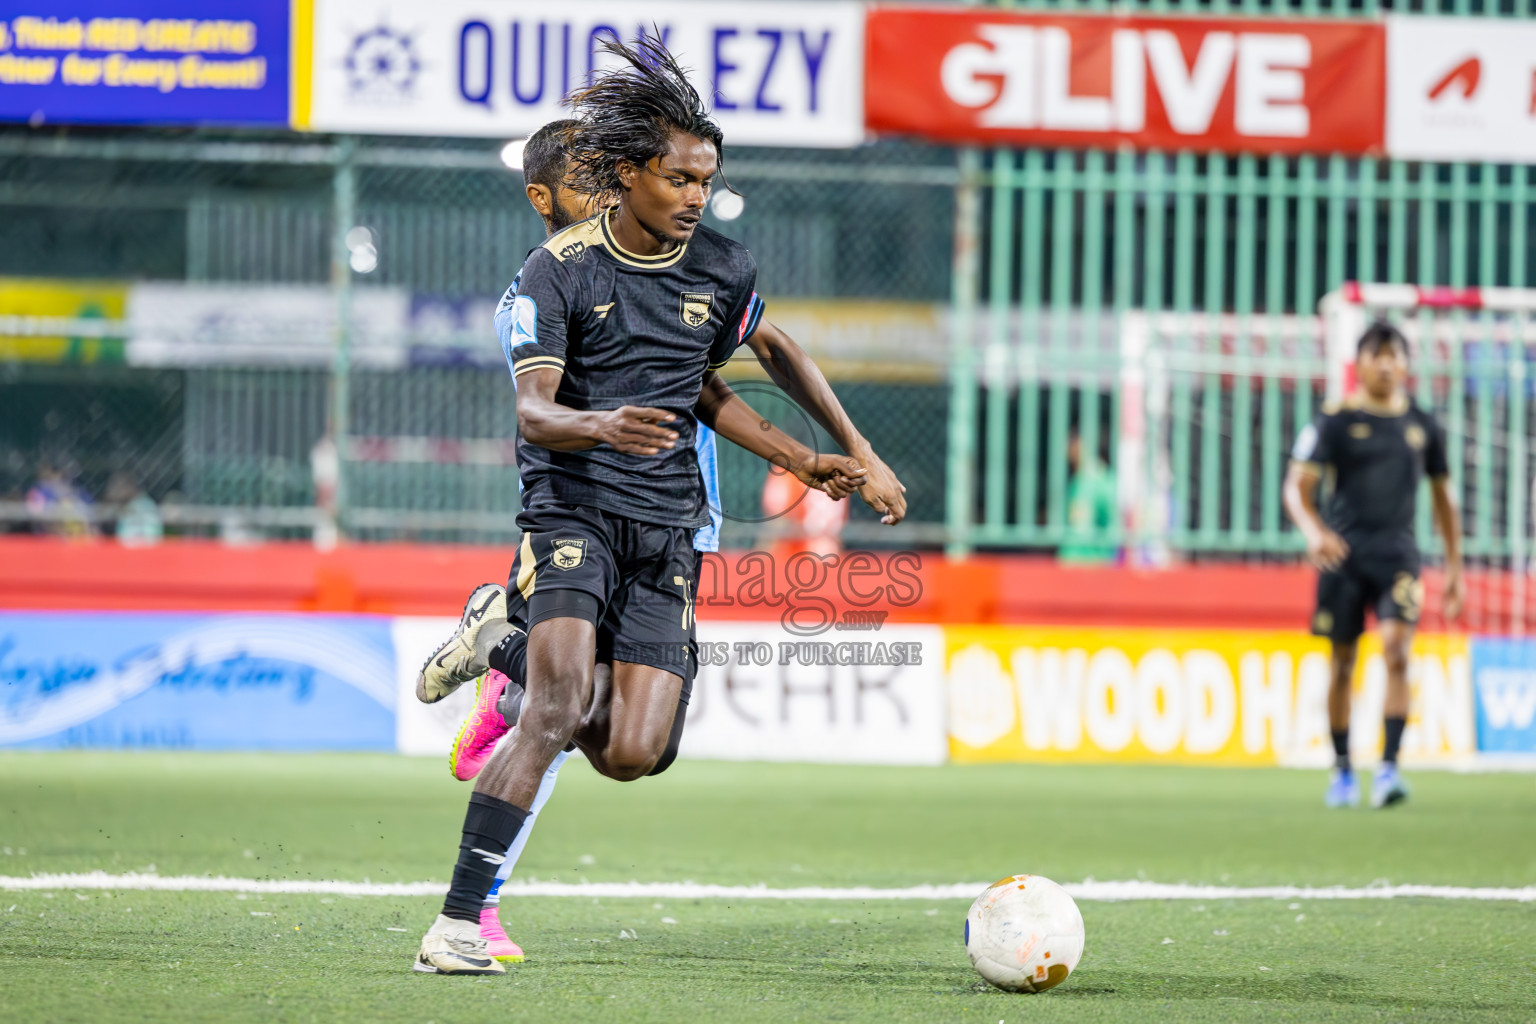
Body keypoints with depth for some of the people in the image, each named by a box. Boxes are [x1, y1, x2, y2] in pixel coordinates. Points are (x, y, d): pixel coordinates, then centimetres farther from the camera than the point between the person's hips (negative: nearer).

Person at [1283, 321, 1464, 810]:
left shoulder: (1423, 426, 10)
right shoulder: (1334, 421, 1)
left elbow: (1443, 497, 20)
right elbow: (1297, 486, -5)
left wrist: (1454, 565, 16)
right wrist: (1313, 531, -25)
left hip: (1397, 553, 1)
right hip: (1344, 552, -1)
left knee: (1397, 651, -18)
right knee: (1343, 662, 5)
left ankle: (1388, 769, -21)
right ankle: (1342, 771, 19)